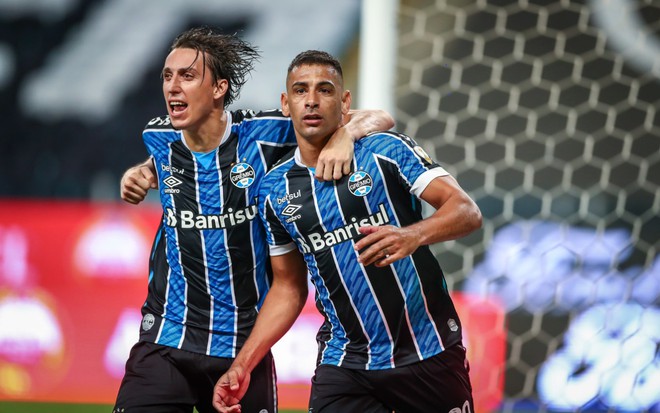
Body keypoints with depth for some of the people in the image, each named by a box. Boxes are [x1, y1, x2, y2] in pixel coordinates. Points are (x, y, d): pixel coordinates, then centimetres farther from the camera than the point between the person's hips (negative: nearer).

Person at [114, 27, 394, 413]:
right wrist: (142, 174, 11)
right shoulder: (159, 137, 3)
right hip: (166, 342, 1)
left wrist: (344, 135, -23)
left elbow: (378, 118, -3)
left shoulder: (262, 134, -7)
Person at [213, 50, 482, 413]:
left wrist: (413, 235, -33)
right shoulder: (275, 190, 6)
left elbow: (467, 211, -13)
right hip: (345, 364, 2)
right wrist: (242, 366, 6)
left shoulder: (386, 151, -5)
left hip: (428, 352, -2)